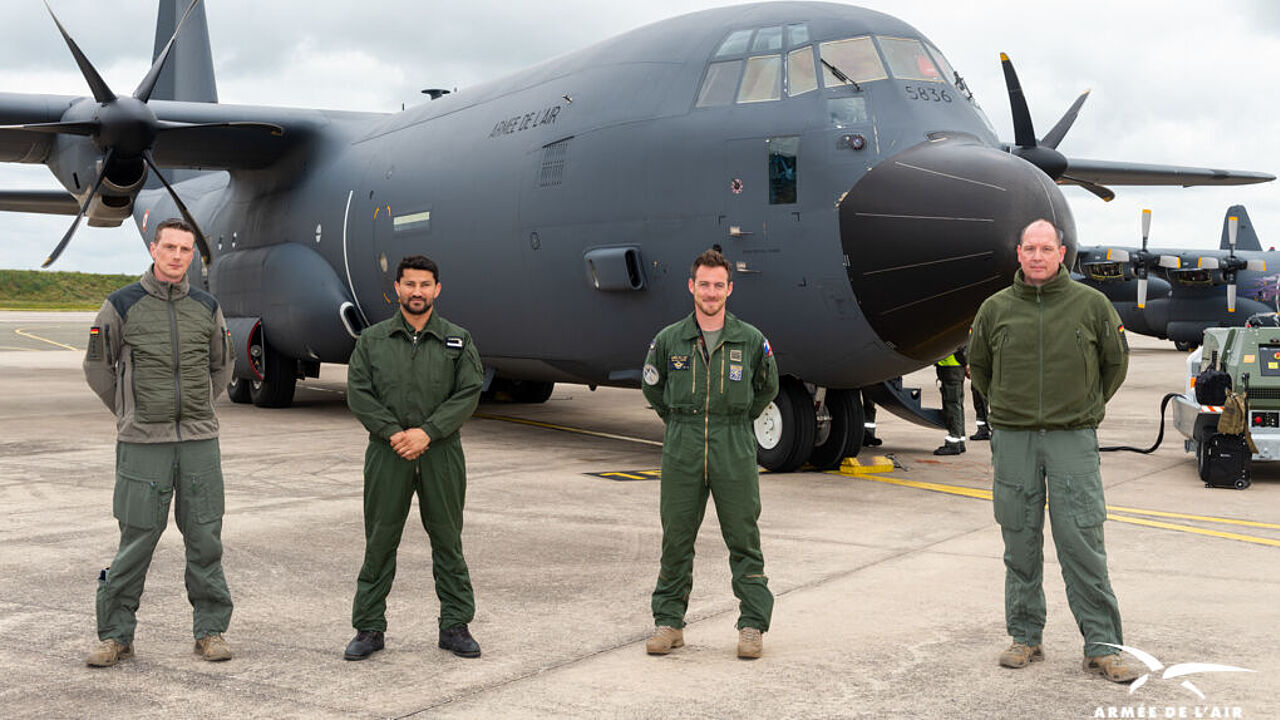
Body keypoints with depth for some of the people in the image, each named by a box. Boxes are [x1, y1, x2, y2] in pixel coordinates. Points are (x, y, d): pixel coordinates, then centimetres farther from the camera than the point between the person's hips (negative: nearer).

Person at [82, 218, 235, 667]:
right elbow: (97, 367, 9)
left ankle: (210, 631, 15)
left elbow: (221, 366, 22)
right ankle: (116, 637, 13)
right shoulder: (121, 305, 0)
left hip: (200, 442, 3)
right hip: (143, 444, -2)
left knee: (205, 538, 5)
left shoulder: (207, 308, 8)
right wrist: (130, 413, 11)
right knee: (136, 540, 0)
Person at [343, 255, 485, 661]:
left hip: (441, 452, 0)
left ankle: (455, 626, 15)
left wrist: (427, 432, -13)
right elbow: (358, 392, 1)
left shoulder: (457, 341, 6)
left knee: (447, 539, 6)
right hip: (387, 452, 0)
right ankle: (369, 628, 13)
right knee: (380, 541, 4)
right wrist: (393, 432, -12)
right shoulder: (373, 339, 7)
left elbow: (468, 394, -2)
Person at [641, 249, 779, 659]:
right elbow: (652, 389, 17)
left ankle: (753, 625, 12)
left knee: (744, 540, 3)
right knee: (676, 540, 6)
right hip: (682, 452, 1)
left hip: (734, 453, -1)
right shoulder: (669, 341, 2)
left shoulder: (751, 341, 1)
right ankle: (668, 622, 18)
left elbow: (767, 389, 16)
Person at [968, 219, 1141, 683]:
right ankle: (1025, 639, 18)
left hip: (1073, 439, -2)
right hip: (1013, 440, 2)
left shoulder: (1091, 304, 1)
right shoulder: (996, 309, 5)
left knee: (1083, 544, -4)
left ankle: (1102, 647, 3)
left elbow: (1116, 360, 15)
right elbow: (977, 365, 20)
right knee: (1021, 545, 7)